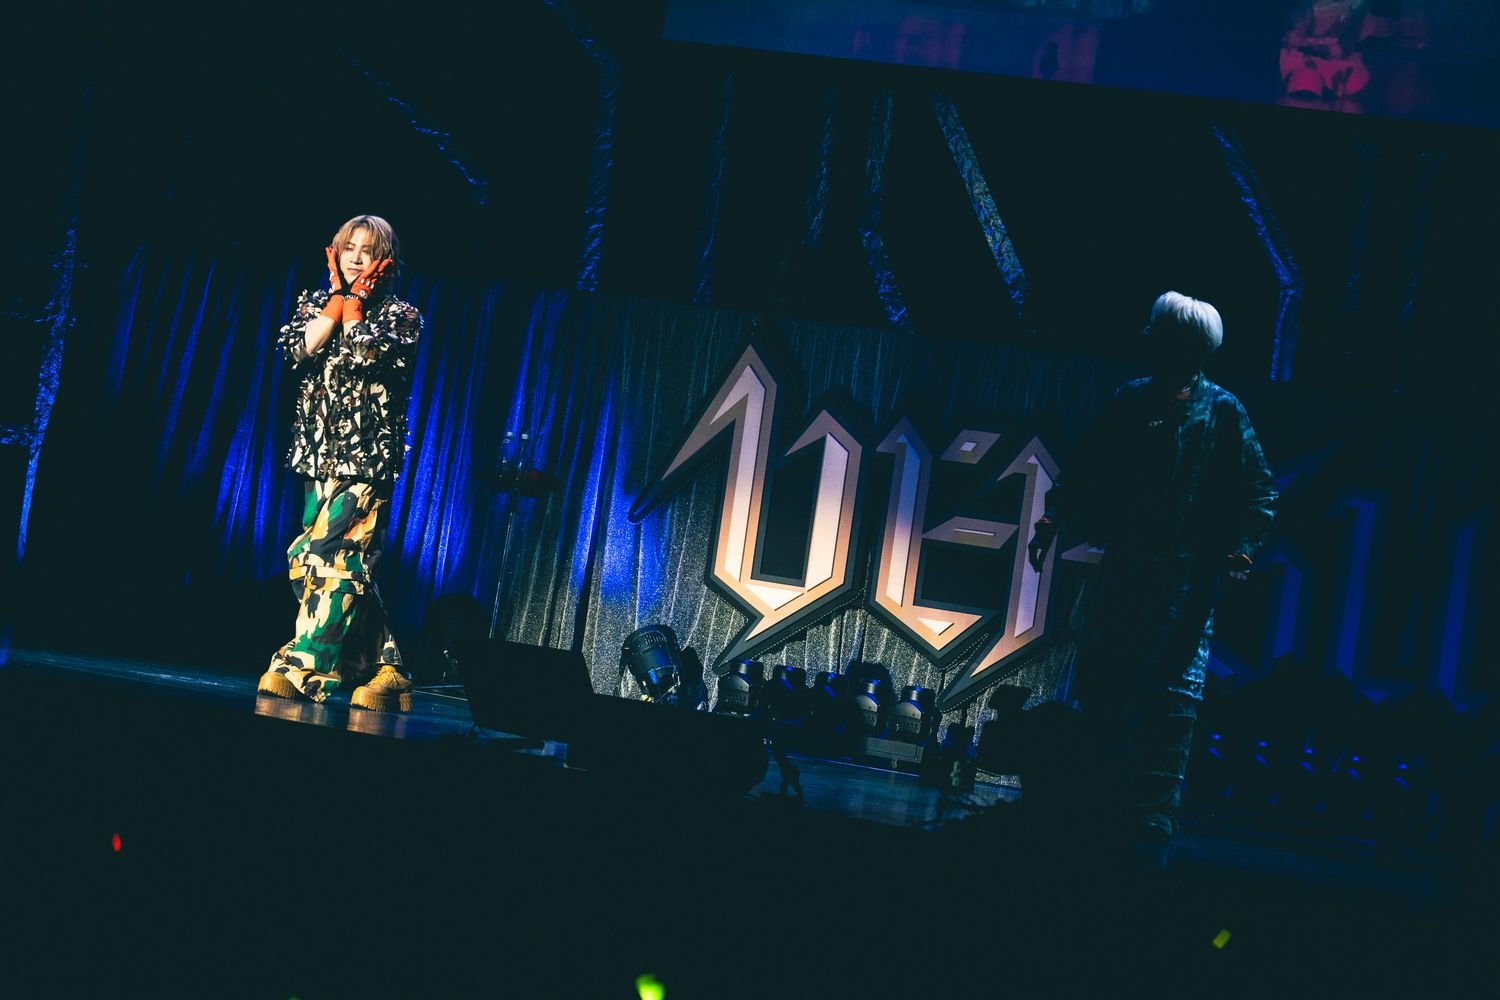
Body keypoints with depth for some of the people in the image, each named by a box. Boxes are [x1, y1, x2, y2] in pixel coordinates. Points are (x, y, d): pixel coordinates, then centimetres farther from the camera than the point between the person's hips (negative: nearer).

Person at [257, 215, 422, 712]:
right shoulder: (315, 302, 15)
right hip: (321, 455, 5)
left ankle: (303, 669, -16)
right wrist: (336, 297, -3)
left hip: (368, 457, -5)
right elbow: (297, 349, -4)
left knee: (330, 557, -16)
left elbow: (366, 354, -16)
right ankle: (386, 673, 9)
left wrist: (354, 303, -4)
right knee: (345, 564, 3)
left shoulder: (402, 315, 2)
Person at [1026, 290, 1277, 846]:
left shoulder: (1222, 411, 2)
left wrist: (1244, 547, -15)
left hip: (1186, 575, -4)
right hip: (1123, 565, 4)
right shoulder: (1129, 400, 11)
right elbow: (1085, 471, 13)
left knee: (1174, 688, -8)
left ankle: (1154, 811, -5)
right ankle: (1104, 799, 16)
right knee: (1098, 684, 4)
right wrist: (1053, 518, -1)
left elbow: (1259, 492, -1)